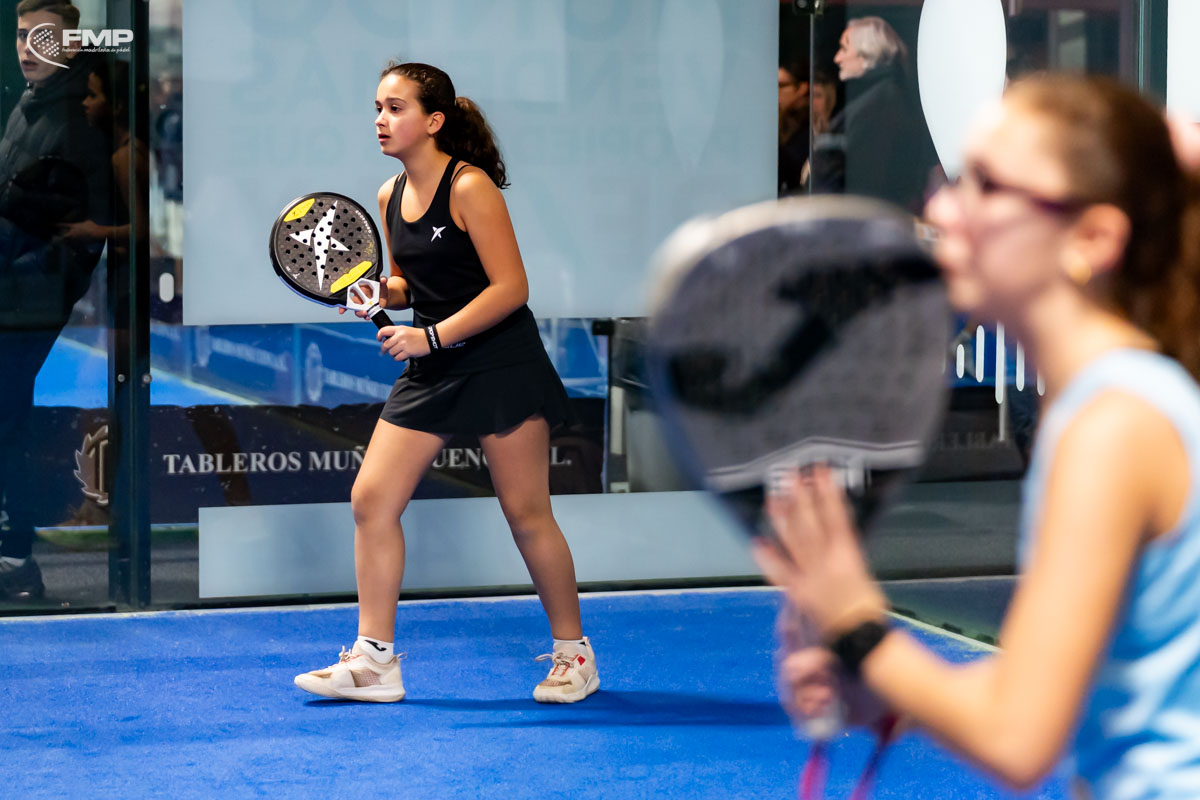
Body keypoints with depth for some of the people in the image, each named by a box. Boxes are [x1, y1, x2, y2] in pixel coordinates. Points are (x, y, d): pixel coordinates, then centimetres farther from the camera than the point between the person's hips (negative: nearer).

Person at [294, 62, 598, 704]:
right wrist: (380, 291, -1)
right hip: (431, 371, 7)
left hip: (501, 364, -7)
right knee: (371, 500, -3)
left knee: (526, 513, -1)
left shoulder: (469, 187, -15)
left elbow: (510, 287, -18)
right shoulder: (390, 196, 7)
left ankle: (574, 653, 15)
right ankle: (374, 660, 3)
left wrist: (431, 336, -21)